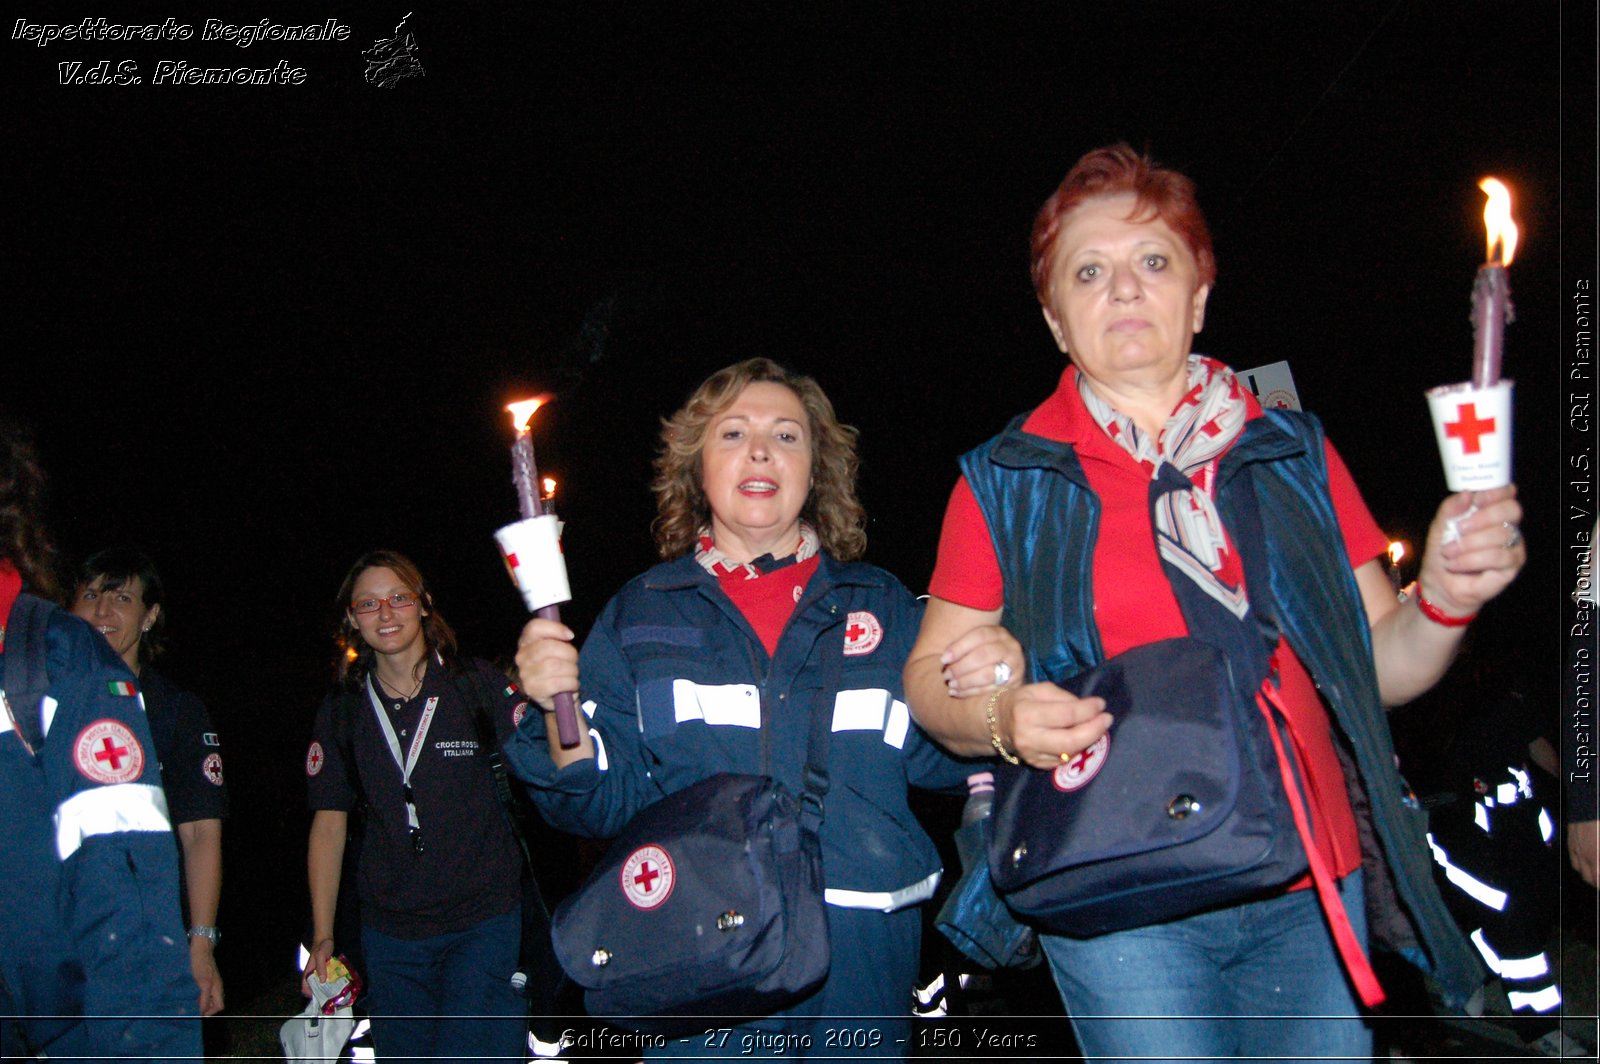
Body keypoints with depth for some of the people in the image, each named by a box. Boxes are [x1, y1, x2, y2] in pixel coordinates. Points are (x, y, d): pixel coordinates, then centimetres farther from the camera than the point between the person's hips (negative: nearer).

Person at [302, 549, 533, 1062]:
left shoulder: (474, 684, -1)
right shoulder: (342, 712, 7)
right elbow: (329, 824, 10)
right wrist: (322, 937, 8)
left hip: (483, 919, -3)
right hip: (390, 932, 4)